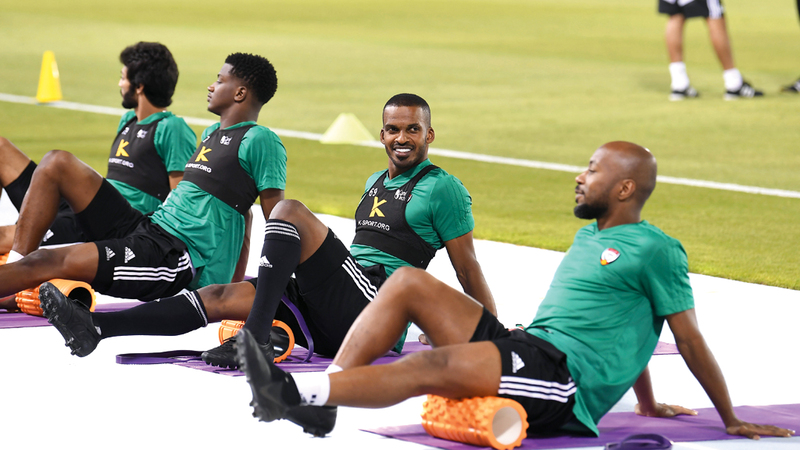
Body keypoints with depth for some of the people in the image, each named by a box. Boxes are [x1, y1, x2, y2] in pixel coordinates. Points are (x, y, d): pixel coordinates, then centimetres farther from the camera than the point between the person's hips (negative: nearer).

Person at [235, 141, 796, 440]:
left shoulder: (655, 249, -3)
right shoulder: (588, 238, 26)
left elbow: (691, 339, -2)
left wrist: (732, 420, 1)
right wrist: (648, 404, 35)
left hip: (567, 382, -9)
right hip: (524, 349, 9)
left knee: (432, 366, -32)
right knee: (408, 281, -3)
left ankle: (294, 392, -42)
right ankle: (320, 396, -18)